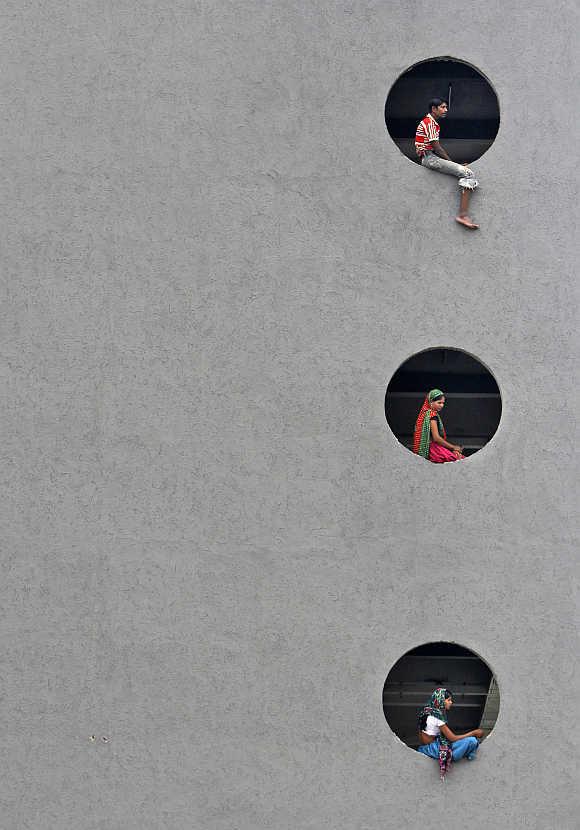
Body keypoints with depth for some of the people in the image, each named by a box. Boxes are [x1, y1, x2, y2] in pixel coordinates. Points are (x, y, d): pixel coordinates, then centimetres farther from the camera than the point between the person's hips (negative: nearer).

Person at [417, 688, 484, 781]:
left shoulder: (426, 710, 9)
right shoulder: (437, 716, -19)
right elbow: (453, 738, -17)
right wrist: (474, 733, -9)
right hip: (431, 749, -10)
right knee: (472, 741, -18)